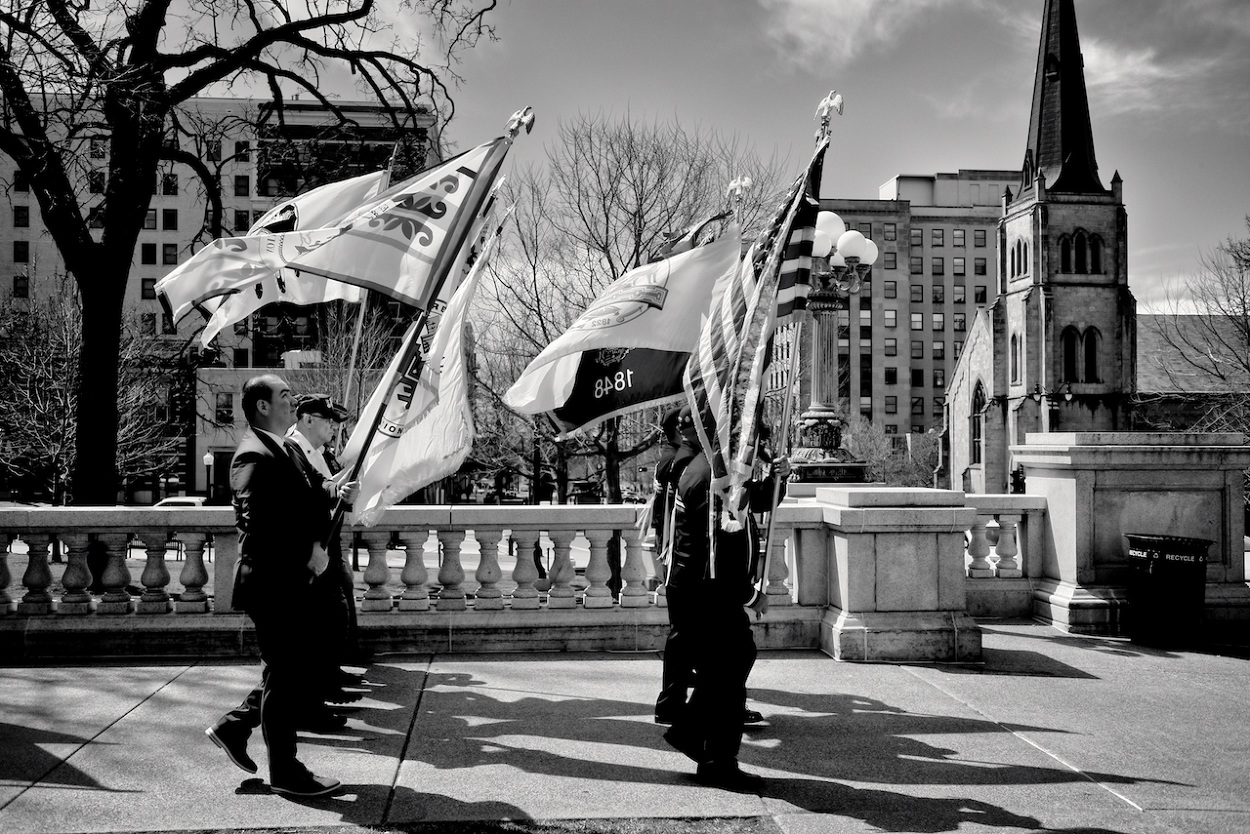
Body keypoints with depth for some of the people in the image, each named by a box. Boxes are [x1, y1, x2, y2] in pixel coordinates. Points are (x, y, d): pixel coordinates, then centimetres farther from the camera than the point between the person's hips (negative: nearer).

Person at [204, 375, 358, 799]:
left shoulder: (285, 450, 14)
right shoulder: (255, 457, -19)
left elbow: (307, 489, 20)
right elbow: (257, 524, -29)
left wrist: (335, 490, -2)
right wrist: (308, 552, -24)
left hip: (292, 580, 10)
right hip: (273, 581, -10)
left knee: (301, 664, 17)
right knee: (286, 672, 0)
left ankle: (235, 726, 30)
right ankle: (285, 772, 13)